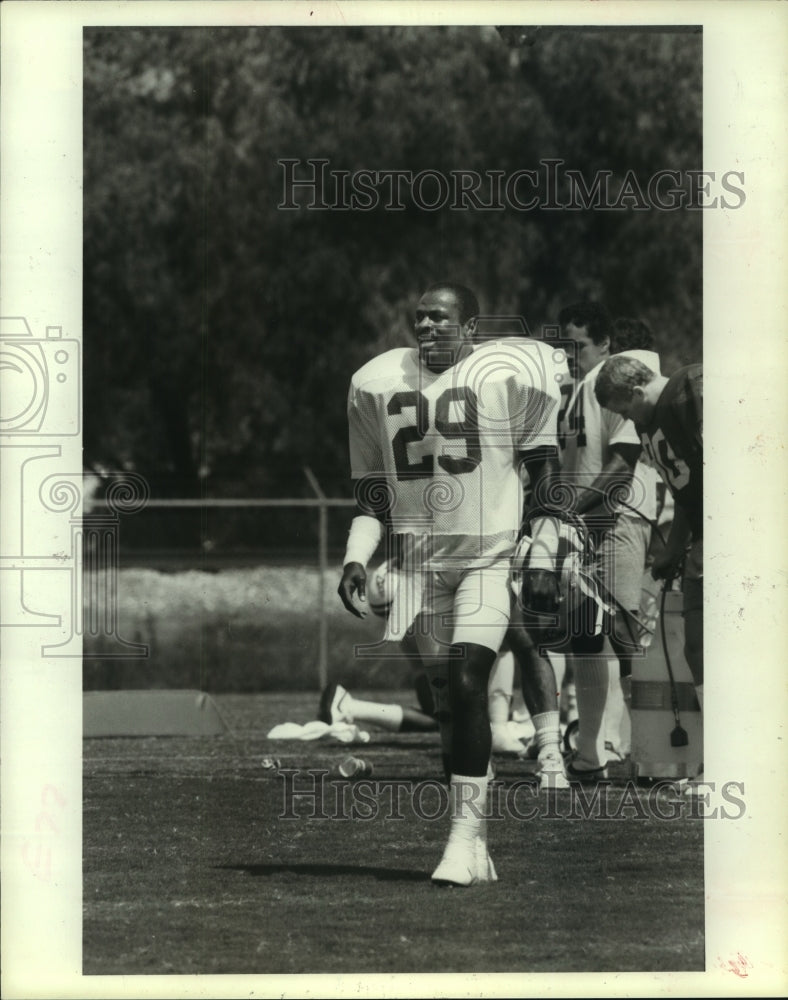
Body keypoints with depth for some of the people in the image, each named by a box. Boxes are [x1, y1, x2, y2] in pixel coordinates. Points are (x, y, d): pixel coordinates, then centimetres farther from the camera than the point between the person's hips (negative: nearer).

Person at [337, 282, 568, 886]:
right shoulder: (380, 385, 10)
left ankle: (467, 831, -16)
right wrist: (357, 559, 6)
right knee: (448, 700, 4)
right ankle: (473, 851, 9)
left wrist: (543, 560, -7)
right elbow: (373, 490, 17)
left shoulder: (510, 375, -4)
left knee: (467, 682, -19)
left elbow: (545, 473, -1)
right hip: (423, 561, 4)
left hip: (493, 556, -4)